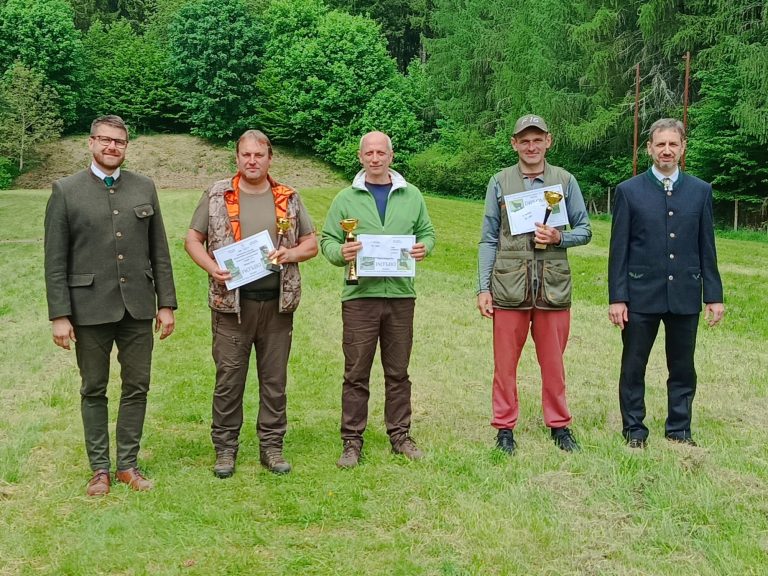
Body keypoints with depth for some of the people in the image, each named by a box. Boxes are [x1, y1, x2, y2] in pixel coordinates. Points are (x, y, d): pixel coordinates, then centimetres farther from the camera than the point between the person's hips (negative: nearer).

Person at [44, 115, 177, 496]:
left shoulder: (144, 188, 6)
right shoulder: (66, 191, -2)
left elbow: (159, 251, 8)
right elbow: (55, 260, -4)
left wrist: (166, 303, 4)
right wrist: (59, 315, -8)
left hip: (138, 306, 3)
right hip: (90, 307, -2)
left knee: (137, 388, 8)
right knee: (94, 390, 8)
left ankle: (127, 464, 21)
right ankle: (99, 468, 20)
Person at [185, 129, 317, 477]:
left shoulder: (288, 199, 8)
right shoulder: (217, 195, 3)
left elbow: (311, 243, 12)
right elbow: (192, 240, 6)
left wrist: (291, 254, -9)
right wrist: (212, 268, -12)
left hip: (277, 302, 2)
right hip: (232, 302, -2)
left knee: (275, 380, 9)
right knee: (228, 379, 3)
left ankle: (271, 446, 21)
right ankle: (225, 448, 17)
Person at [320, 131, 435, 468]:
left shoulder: (411, 196, 10)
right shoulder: (346, 199, 5)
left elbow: (427, 232, 15)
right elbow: (326, 240, 4)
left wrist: (424, 247, -7)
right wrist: (340, 253, -18)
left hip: (401, 294, 2)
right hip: (359, 295, -2)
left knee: (398, 372, 11)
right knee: (356, 373, 2)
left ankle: (400, 435, 22)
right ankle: (352, 441, 11)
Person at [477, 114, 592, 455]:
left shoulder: (565, 181, 5)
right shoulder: (500, 183, 4)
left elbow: (585, 230, 9)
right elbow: (489, 240, 5)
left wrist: (559, 238, -12)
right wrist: (483, 288, -1)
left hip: (553, 286, 0)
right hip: (509, 286, 0)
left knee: (553, 362, 10)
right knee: (505, 362, 6)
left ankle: (559, 425, 24)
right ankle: (505, 427, 19)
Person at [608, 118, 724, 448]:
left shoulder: (700, 191, 6)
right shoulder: (629, 191, 0)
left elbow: (706, 248, 7)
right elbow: (618, 250, -2)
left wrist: (714, 295, 4)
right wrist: (616, 297, -6)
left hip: (685, 295, 2)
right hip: (641, 296, -2)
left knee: (683, 369, 10)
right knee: (633, 368, 7)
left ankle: (679, 430, 24)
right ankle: (634, 430, 21)